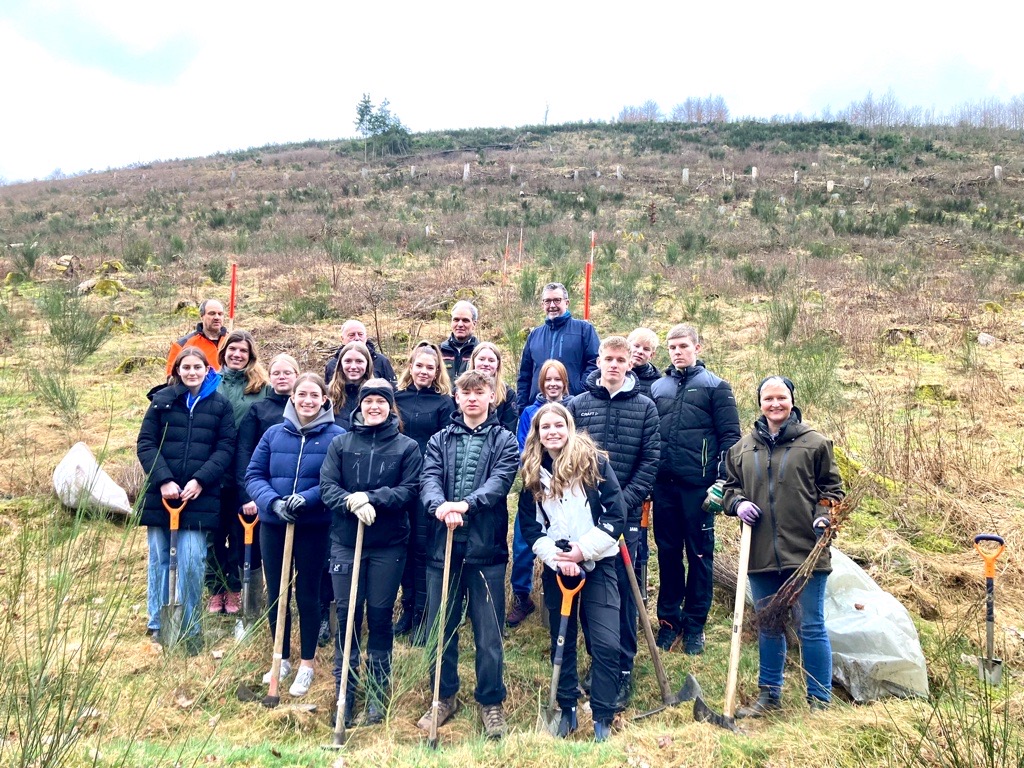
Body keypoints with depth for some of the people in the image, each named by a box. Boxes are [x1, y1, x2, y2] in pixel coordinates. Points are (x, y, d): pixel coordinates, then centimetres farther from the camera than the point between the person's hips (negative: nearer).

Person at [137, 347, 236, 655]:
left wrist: (200, 481, -12)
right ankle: (158, 625, 23)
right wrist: (163, 481, -12)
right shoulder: (162, 399, 4)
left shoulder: (220, 405, 5)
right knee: (159, 560, 10)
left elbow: (226, 448, 0)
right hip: (161, 494, 1)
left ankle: (190, 628, 12)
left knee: (192, 562, -3)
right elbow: (145, 443, 0)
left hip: (199, 496, -1)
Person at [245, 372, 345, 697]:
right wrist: (273, 502, -18)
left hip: (315, 527, -3)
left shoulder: (336, 436, -7)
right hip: (273, 525, 3)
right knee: (276, 594, 13)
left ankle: (306, 664, 25)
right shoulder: (274, 434, 2)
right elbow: (254, 475, 0)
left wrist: (306, 498, -25)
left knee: (307, 594, 8)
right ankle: (282, 659, 32)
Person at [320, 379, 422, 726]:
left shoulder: (407, 447, 2)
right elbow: (327, 487, -2)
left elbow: (409, 491, -7)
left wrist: (370, 498, -19)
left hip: (389, 545, -1)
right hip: (346, 541, 1)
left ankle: (377, 694, 22)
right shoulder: (340, 444, 6)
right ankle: (344, 694, 18)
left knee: (380, 616, 6)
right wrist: (352, 503, -21)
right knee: (346, 615, 4)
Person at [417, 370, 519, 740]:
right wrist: (439, 506, -27)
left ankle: (491, 702, 23)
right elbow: (429, 479, -5)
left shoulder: (504, 441, 5)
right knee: (441, 629, 12)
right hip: (443, 546, 2)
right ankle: (446, 696, 31)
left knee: (488, 633, 5)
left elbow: (500, 481, -11)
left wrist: (467, 504, -29)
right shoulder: (439, 440, 11)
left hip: (486, 547, -2)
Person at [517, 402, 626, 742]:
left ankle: (602, 716, 10)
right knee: (562, 641, 12)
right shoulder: (532, 473, 3)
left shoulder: (594, 461, -6)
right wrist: (555, 557, -11)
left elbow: (616, 514, -8)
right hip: (556, 567, 3)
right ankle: (568, 709, 29)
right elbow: (529, 526, 4)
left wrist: (584, 549, -15)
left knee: (606, 643, -7)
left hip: (597, 563, -2)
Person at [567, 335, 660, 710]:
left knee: (624, 591, 3)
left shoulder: (645, 407, 4)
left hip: (626, 514, -1)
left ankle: (624, 670, 14)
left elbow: (650, 461, -1)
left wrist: (625, 500, -11)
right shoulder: (577, 405, 6)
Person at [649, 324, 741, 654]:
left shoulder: (715, 386, 1)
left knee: (700, 555, 6)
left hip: (698, 485, -3)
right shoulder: (657, 387, 12)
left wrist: (722, 480, -12)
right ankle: (668, 619, 23)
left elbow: (730, 435, -3)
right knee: (667, 552, 11)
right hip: (663, 485, 4)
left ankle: (694, 624, 17)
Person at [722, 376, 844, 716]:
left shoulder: (814, 443, 0)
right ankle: (769, 694, 31)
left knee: (811, 627, 4)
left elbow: (832, 487, 3)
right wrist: (737, 503, -3)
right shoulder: (743, 447, 10)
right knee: (768, 627, 16)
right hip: (761, 555, 4)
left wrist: (824, 516, -14)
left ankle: (820, 699, 18)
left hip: (806, 551, -3)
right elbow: (729, 486, 18)